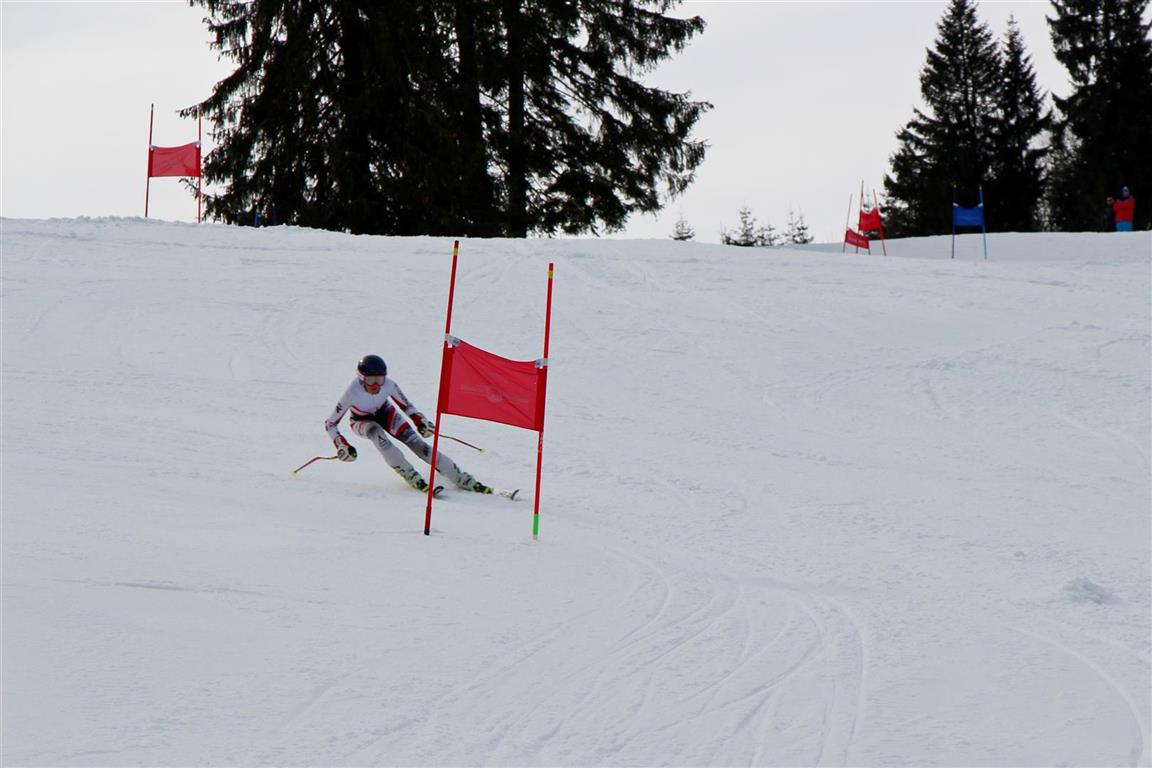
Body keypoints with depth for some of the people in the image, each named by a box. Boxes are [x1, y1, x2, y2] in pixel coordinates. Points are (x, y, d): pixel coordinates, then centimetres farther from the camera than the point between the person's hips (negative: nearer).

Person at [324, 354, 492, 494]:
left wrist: (419, 420, -27)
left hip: (385, 413, 2)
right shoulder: (352, 392, -36)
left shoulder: (388, 385, -29)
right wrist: (341, 445, -39)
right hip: (362, 421, -2)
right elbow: (330, 423, -27)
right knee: (376, 433, -37)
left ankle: (460, 478, -17)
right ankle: (409, 475, -30)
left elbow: (406, 405, -10)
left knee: (414, 440, -18)